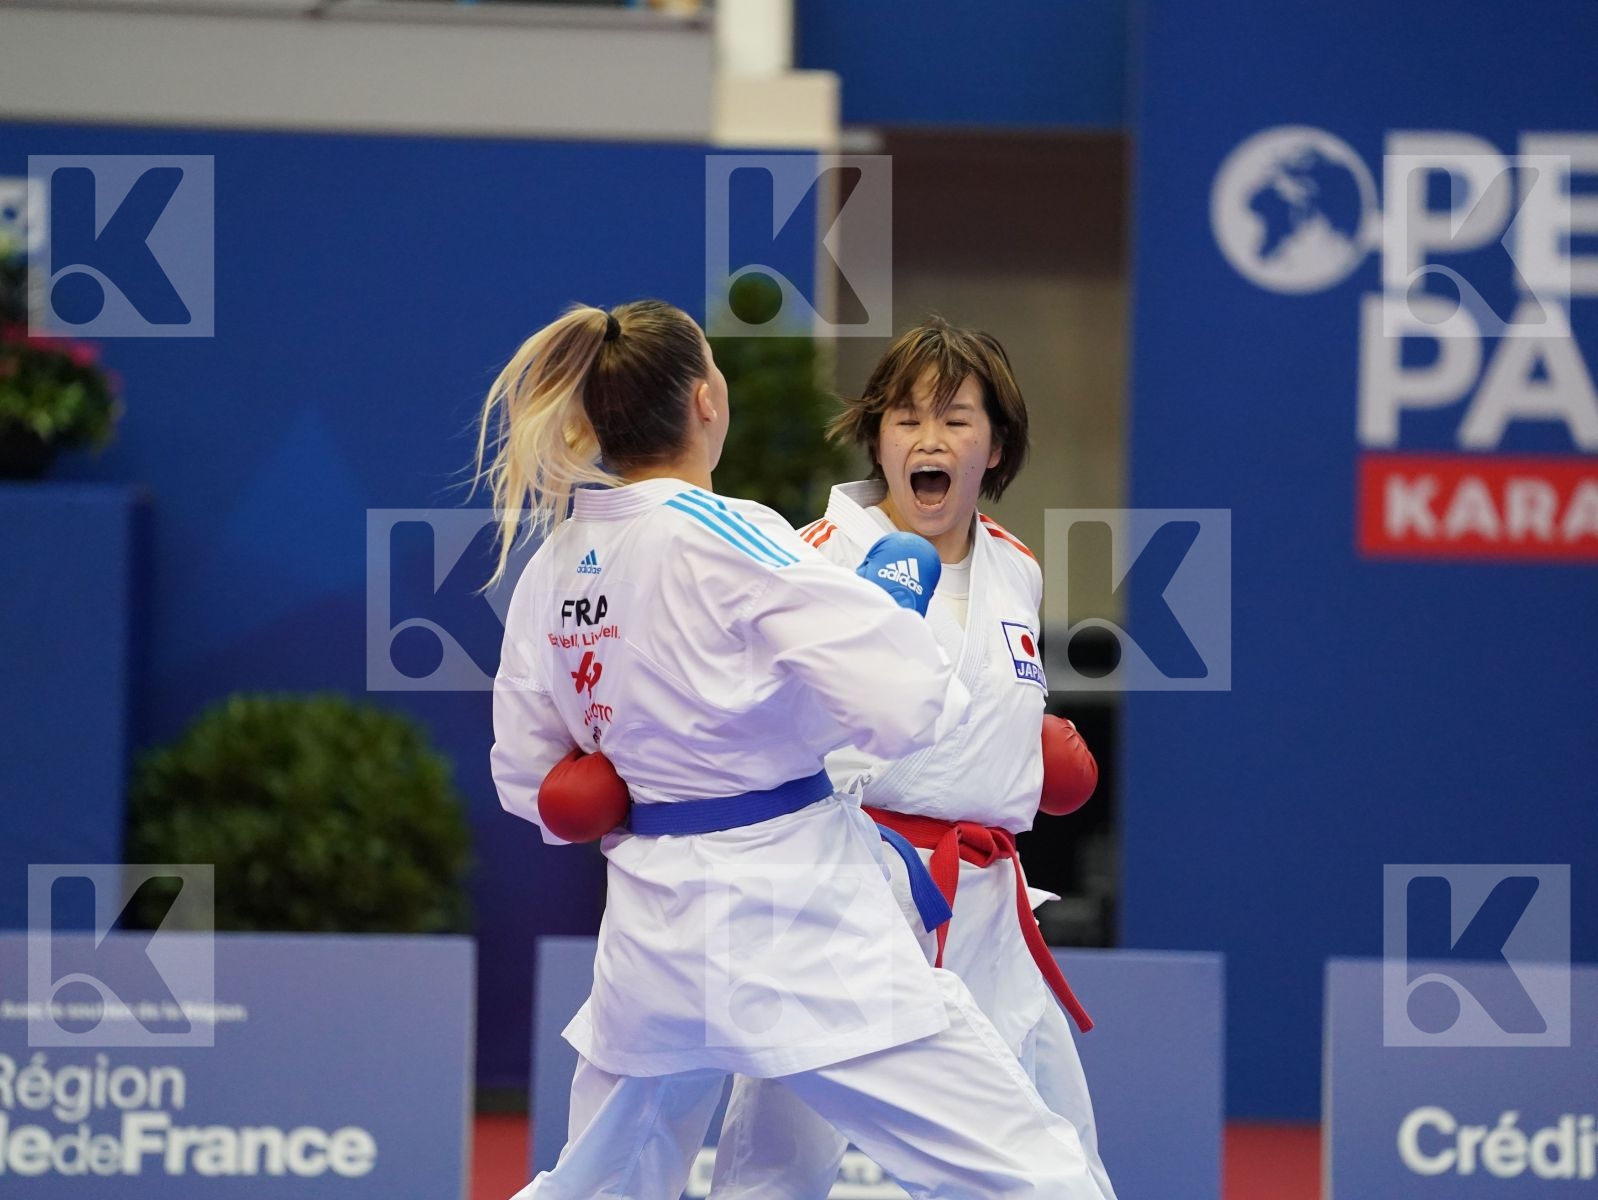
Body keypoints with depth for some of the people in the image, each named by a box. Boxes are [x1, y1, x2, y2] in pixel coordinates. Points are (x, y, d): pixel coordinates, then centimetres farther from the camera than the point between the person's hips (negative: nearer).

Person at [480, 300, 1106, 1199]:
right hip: (795, 930, -7)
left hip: (653, 928, 7)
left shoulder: (551, 570, 6)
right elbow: (907, 707, -19)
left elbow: (528, 778, 16)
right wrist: (894, 598, -1)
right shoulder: (722, 541, -15)